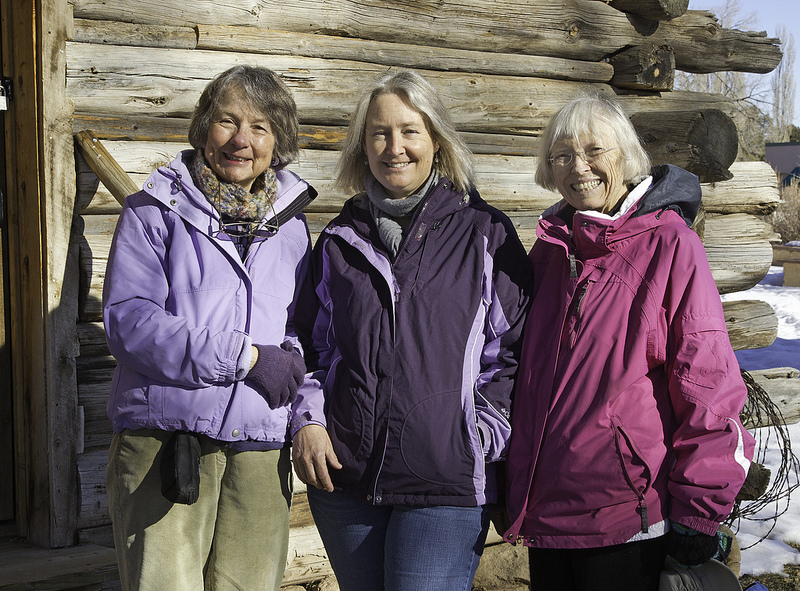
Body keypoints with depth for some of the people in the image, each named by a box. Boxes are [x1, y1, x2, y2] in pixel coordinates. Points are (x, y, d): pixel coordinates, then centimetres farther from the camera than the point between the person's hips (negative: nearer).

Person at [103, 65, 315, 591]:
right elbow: (129, 320, -8)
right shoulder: (154, 211, 4)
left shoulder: (290, 226, 17)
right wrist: (246, 356, -13)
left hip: (261, 449, 4)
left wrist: (292, 360, -2)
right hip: (165, 441, -3)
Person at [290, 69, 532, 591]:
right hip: (344, 479, 4)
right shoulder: (340, 240, 12)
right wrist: (307, 420, 3)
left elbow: (515, 348, 2)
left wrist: (486, 433, -7)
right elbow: (309, 343, 18)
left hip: (447, 483, -3)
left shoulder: (486, 234, 2)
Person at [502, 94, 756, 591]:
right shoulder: (551, 248, 8)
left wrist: (698, 513, -13)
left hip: (630, 521, -5)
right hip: (543, 511, 6)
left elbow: (708, 385, -12)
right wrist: (515, 491, 16)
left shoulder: (668, 243, -9)